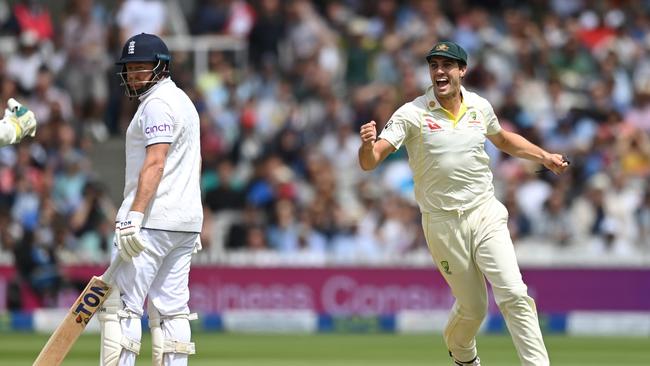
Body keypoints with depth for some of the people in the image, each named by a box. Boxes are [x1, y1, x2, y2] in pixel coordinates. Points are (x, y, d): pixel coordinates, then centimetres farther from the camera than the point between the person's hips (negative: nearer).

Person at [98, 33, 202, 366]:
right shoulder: (183, 101, 21)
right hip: (185, 222, 10)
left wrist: (133, 216, -27)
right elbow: (194, 163, 24)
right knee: (171, 309, 8)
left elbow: (155, 163, -21)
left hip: (154, 222, -10)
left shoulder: (158, 103, -10)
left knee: (121, 304, -10)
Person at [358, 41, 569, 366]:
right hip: (443, 225, -2)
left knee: (514, 295, -13)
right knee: (473, 306, 6)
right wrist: (368, 145, -43)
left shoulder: (480, 107, 2)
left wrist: (544, 157, 13)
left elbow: (503, 140, 25)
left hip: (486, 216, 2)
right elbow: (369, 162, -20)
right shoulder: (412, 114, -11)